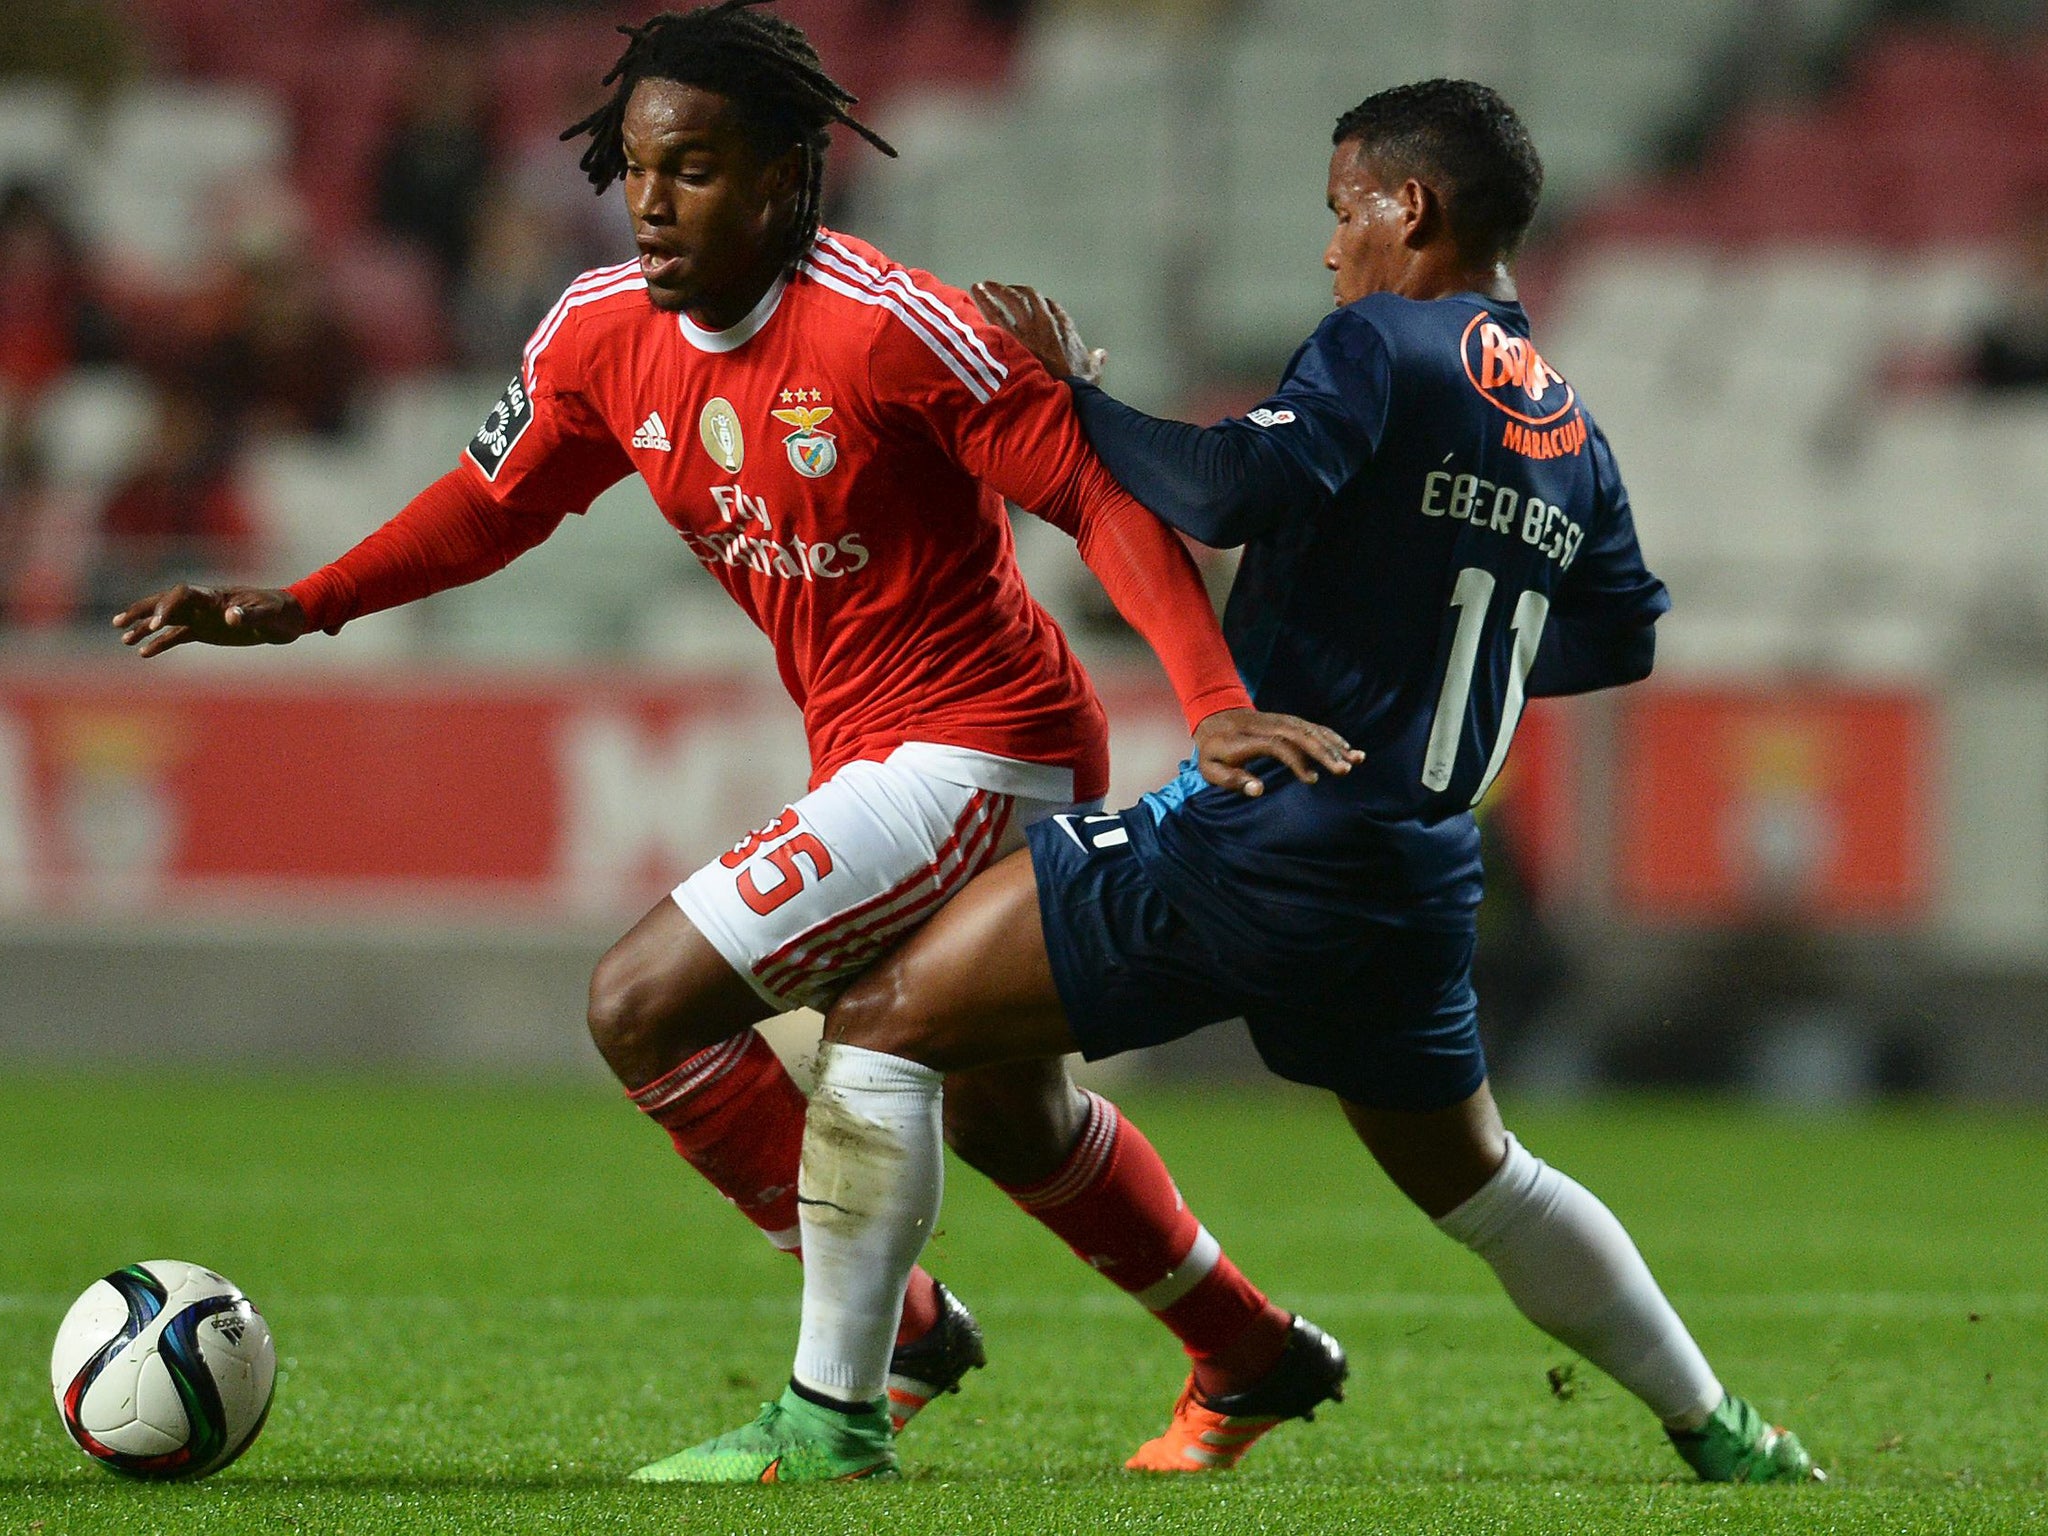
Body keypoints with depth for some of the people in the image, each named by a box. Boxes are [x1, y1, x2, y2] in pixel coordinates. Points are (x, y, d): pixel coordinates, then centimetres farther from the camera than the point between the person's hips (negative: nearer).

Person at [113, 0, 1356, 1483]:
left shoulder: (888, 325, -24)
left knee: (645, 1002, -15)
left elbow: (1100, 491, -22)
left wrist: (1214, 699, -32)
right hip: (877, 759, 9)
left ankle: (885, 1335, -1)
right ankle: (1260, 1357, 47)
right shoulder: (605, 332, -2)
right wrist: (301, 607, 2)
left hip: (978, 754, -9)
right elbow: (497, 499, 13)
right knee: (1006, 1117, 26)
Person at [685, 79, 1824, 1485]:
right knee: (1479, 1181, 30)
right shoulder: (1572, 434, 14)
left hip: (1255, 831, -8)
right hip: (1419, 879, 8)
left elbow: (1233, 493, -23)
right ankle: (1720, 1431, 36)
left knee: (883, 1022, -4)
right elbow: (1621, 639, 26)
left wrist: (1080, 395, -10)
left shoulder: (1384, 345, -8)